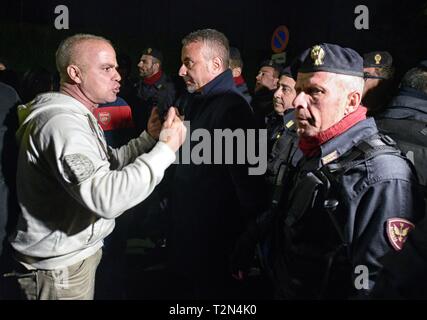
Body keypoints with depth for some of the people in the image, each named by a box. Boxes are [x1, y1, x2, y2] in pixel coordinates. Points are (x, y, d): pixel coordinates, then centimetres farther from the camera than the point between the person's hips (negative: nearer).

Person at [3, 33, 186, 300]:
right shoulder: (62, 121, -26)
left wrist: (148, 139, -2)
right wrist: (165, 149, -31)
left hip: (78, 252, 10)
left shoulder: (76, 115, 10)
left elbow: (108, 165, 11)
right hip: (59, 268, -10)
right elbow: (106, 198, -37)